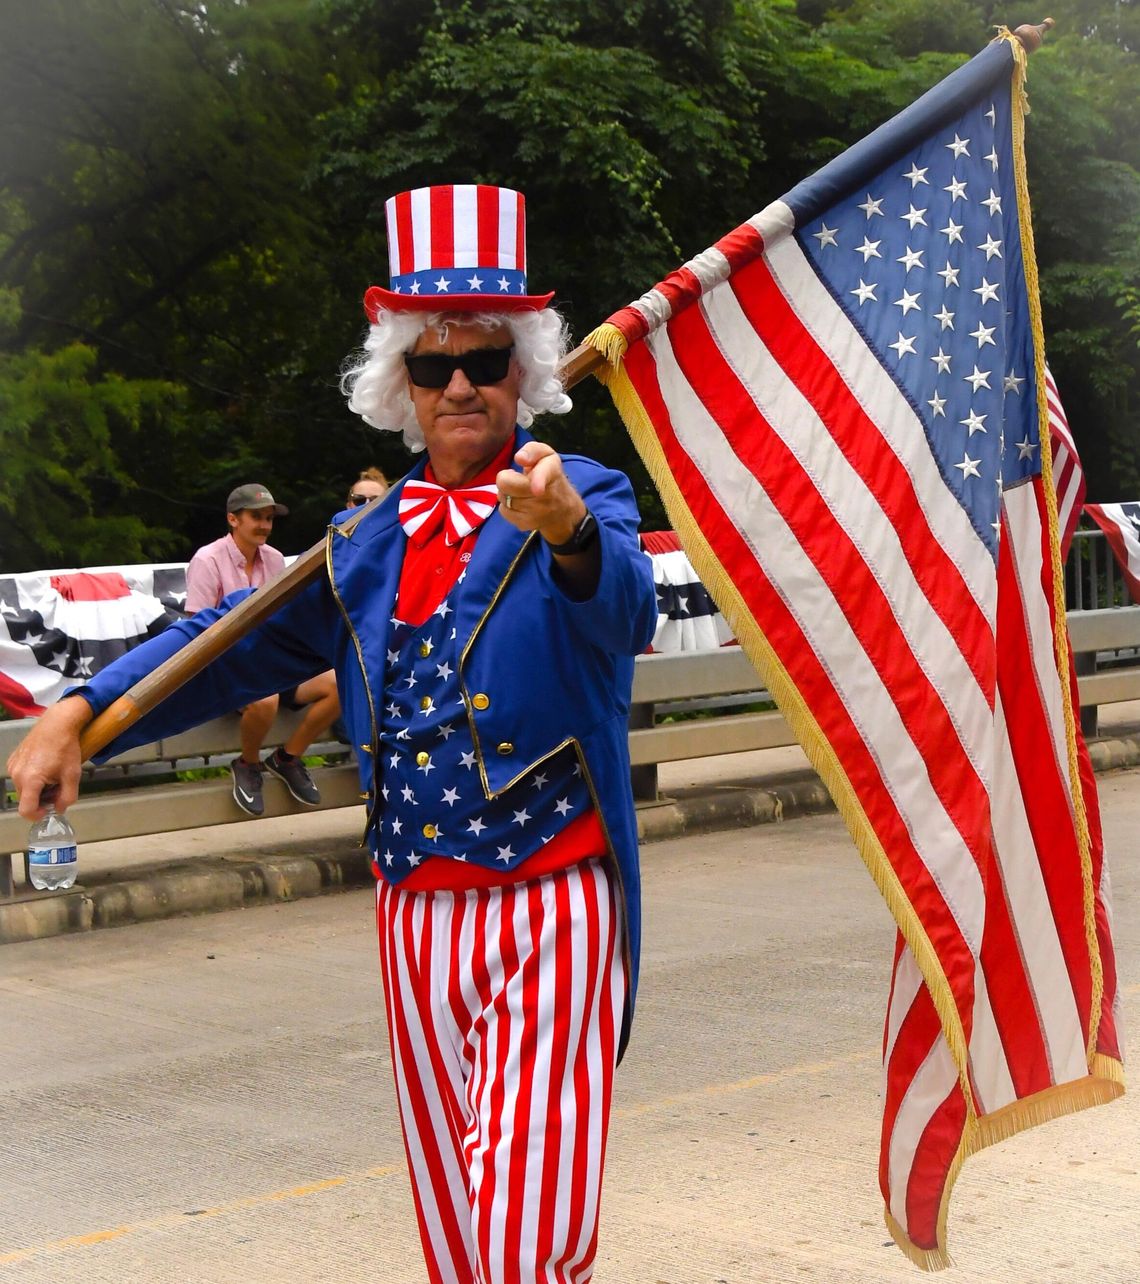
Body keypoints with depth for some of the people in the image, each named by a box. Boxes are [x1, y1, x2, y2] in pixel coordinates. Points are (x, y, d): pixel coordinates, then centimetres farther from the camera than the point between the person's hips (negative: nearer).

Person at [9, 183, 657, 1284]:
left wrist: (568, 531, -47)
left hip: (550, 914, -5)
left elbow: (625, 613, -24)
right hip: (417, 918, 5)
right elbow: (246, 641, 15)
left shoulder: (579, 498, -3)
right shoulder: (369, 539, 13)